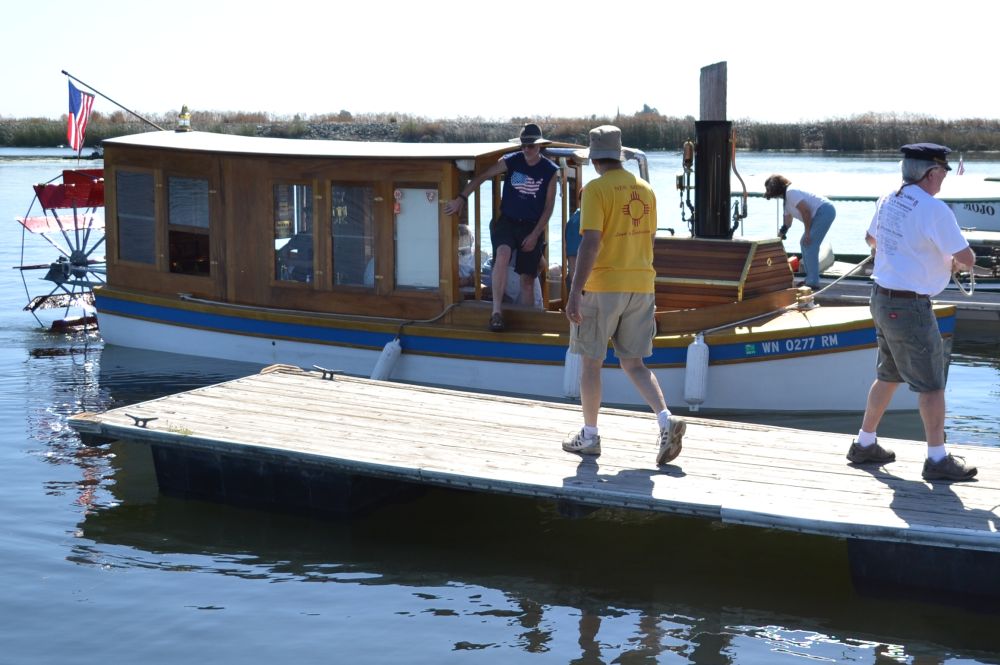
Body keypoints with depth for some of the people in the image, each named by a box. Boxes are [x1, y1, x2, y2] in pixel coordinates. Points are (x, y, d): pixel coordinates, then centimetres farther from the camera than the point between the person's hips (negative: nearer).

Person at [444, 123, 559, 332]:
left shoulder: (549, 170, -5)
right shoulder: (510, 162, -4)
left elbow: (549, 206, -2)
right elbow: (481, 177, 0)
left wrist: (535, 235, -8)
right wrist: (461, 198, -10)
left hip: (532, 227, 1)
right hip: (507, 221, -1)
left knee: (527, 278, 4)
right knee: (503, 254, -31)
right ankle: (497, 310, -31)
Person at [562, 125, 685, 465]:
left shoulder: (597, 189, -11)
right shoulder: (644, 189, 10)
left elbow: (590, 243, -19)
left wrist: (575, 291, -19)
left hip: (602, 286, -6)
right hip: (641, 285, 6)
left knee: (591, 362, 8)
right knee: (633, 363, 11)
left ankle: (589, 436, 15)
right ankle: (667, 420, -9)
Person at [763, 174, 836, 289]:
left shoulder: (790, 193, -14)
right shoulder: (786, 199, 19)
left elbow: (805, 211, -21)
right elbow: (787, 223, 29)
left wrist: (807, 232, -16)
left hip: (824, 211, -11)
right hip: (822, 214, 11)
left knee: (809, 245, -12)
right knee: (804, 243, 16)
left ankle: (813, 282, -11)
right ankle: (810, 279, 21)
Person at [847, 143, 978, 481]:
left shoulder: (887, 201, 5)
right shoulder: (934, 210, -19)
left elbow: (871, 239, 24)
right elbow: (967, 259, -14)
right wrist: (956, 261, 8)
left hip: (882, 298, 9)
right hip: (910, 307, -9)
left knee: (888, 375, 20)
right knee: (931, 383, 1)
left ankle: (864, 444, 28)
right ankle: (937, 459, 7)